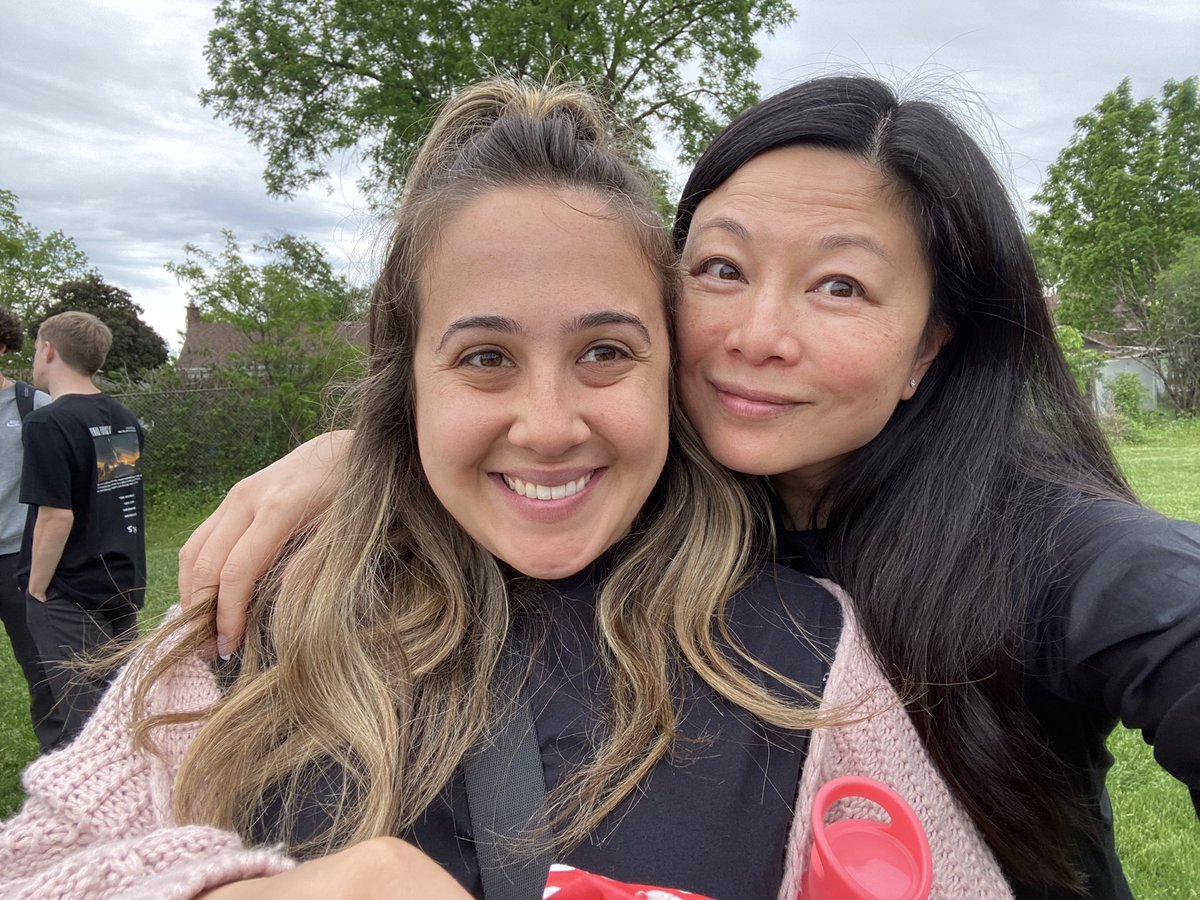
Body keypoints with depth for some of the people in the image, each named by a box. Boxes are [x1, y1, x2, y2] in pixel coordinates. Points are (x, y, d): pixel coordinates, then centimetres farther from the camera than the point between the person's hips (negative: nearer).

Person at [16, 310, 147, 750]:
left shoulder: (49, 423, -16)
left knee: (84, 715, 1)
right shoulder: (125, 418, 6)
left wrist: (37, 588, -9)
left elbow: (56, 516, -20)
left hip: (70, 596, -7)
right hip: (125, 583, 7)